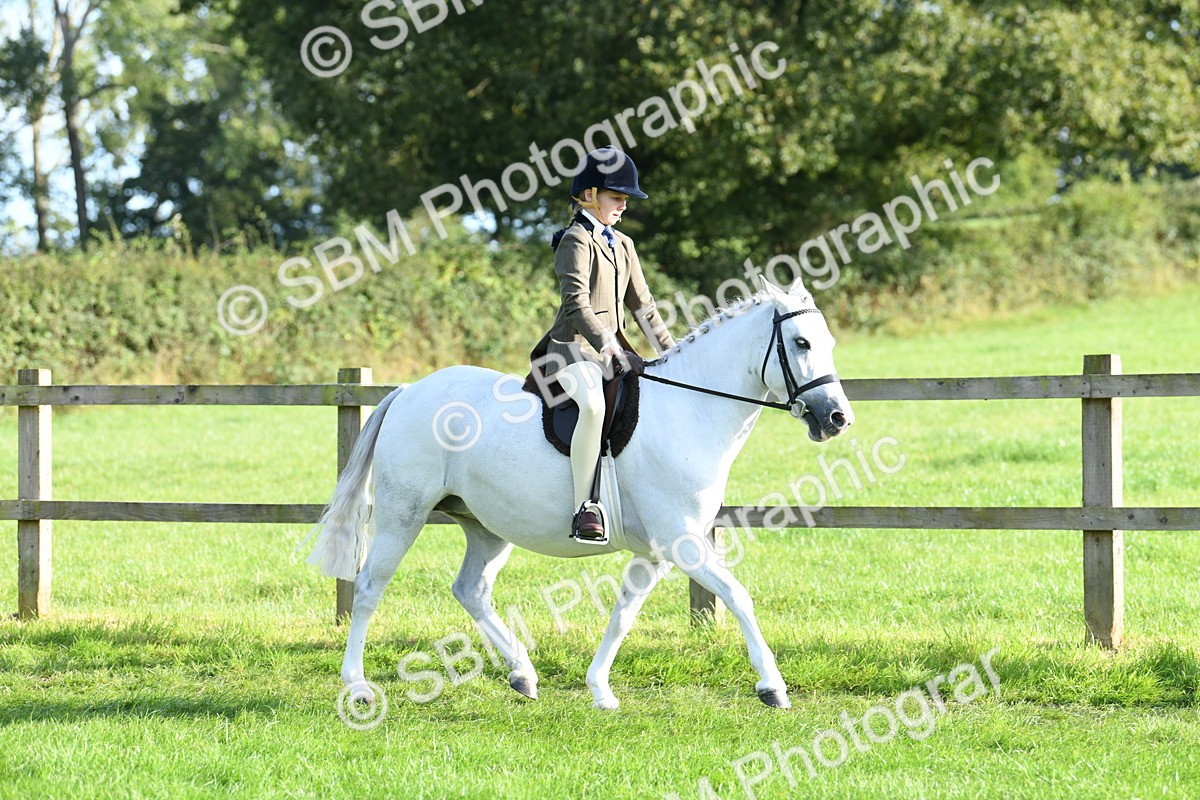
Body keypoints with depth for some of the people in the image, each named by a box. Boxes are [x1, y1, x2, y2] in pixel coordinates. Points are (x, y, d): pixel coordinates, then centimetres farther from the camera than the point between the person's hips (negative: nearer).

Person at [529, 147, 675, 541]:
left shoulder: (623, 246, 19)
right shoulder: (576, 241, -6)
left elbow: (642, 306, 20)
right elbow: (577, 302, -19)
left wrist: (670, 352, 11)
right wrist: (604, 343, -31)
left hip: (615, 349, 9)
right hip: (575, 348, -9)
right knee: (594, 404, -36)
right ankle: (583, 508, -36)